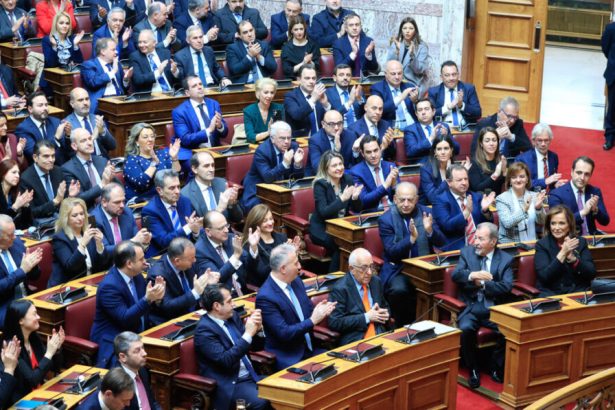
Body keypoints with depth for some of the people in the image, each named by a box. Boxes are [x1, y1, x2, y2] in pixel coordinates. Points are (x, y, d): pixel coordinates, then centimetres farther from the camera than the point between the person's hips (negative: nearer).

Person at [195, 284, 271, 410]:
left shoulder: (232, 316, 7)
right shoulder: (204, 330, -15)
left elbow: (253, 345, 16)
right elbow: (225, 360, -24)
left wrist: (256, 328, -6)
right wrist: (248, 334, -23)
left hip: (250, 375, 8)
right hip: (229, 384, -7)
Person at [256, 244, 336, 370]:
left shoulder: (296, 281, 5)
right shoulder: (265, 297, -18)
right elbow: (284, 333, -20)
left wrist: (321, 311, -7)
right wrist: (313, 320, -20)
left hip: (309, 349, 7)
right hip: (287, 358, -7)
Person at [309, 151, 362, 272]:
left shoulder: (348, 180, 3)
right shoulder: (320, 184, -11)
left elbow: (357, 209, 6)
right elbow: (324, 212, -22)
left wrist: (355, 197, -16)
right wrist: (342, 198, -30)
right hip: (321, 228, -4)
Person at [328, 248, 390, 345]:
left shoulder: (376, 281, 13)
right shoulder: (340, 289, -7)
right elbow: (334, 322, -13)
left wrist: (384, 314, 3)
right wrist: (366, 317, -13)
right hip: (354, 342, -6)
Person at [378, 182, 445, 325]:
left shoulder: (426, 212, 4)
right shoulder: (385, 219, -4)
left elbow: (441, 243, 0)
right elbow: (391, 252, -13)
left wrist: (430, 230, -21)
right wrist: (411, 238, -28)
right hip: (397, 269, -3)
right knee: (399, 290, -33)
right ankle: (402, 326, -8)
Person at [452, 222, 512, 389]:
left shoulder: (506, 259, 4)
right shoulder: (467, 252, 8)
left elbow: (506, 287, -8)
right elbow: (455, 274, -6)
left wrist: (482, 283, -12)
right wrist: (472, 275, -24)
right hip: (471, 307, 0)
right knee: (465, 329, -31)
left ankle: (497, 368, -1)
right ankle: (473, 370, -8)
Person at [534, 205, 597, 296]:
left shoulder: (581, 242, 7)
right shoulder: (542, 245, 0)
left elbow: (592, 274, 0)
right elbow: (544, 277, -12)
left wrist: (573, 259, -17)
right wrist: (562, 253, -19)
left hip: (578, 292, 3)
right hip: (551, 293, -3)